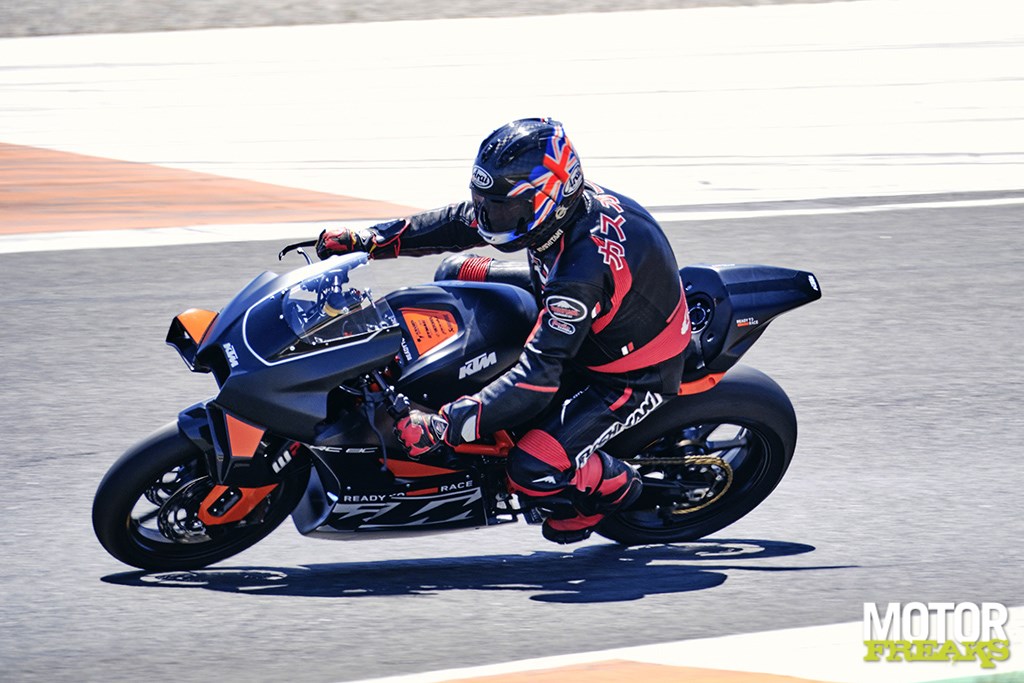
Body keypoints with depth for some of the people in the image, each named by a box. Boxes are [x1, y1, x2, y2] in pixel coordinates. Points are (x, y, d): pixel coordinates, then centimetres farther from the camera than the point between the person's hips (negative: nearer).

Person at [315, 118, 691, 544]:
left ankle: (614, 487, 7)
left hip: (632, 375, -9)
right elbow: (459, 223, 0)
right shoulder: (565, 202, -14)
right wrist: (366, 240, -6)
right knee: (461, 272, 11)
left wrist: (443, 426, -46)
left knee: (534, 470, -25)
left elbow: (540, 375, -41)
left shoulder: (583, 267, -39)